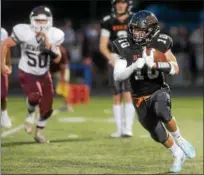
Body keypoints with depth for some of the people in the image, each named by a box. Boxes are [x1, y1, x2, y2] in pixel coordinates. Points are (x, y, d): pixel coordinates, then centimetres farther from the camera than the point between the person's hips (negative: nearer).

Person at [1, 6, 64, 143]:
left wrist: (49, 47, -25)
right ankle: (30, 114, 2)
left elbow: (57, 59, -7)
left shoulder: (54, 35, -13)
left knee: (47, 108, 7)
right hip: (26, 74, -4)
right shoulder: (24, 33, -23)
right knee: (35, 96, -31)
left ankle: (39, 132, 32)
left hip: (44, 75, 4)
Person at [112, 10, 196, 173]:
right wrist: (135, 66, -29)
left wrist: (155, 64, -24)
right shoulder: (124, 48, -8)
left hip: (159, 90, -2)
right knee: (158, 135, 3)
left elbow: (176, 68, -7)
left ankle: (179, 140, -9)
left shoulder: (160, 44, -8)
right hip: (140, 98, 2)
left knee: (162, 112, -36)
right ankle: (178, 155, 33)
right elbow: (117, 76, -12)